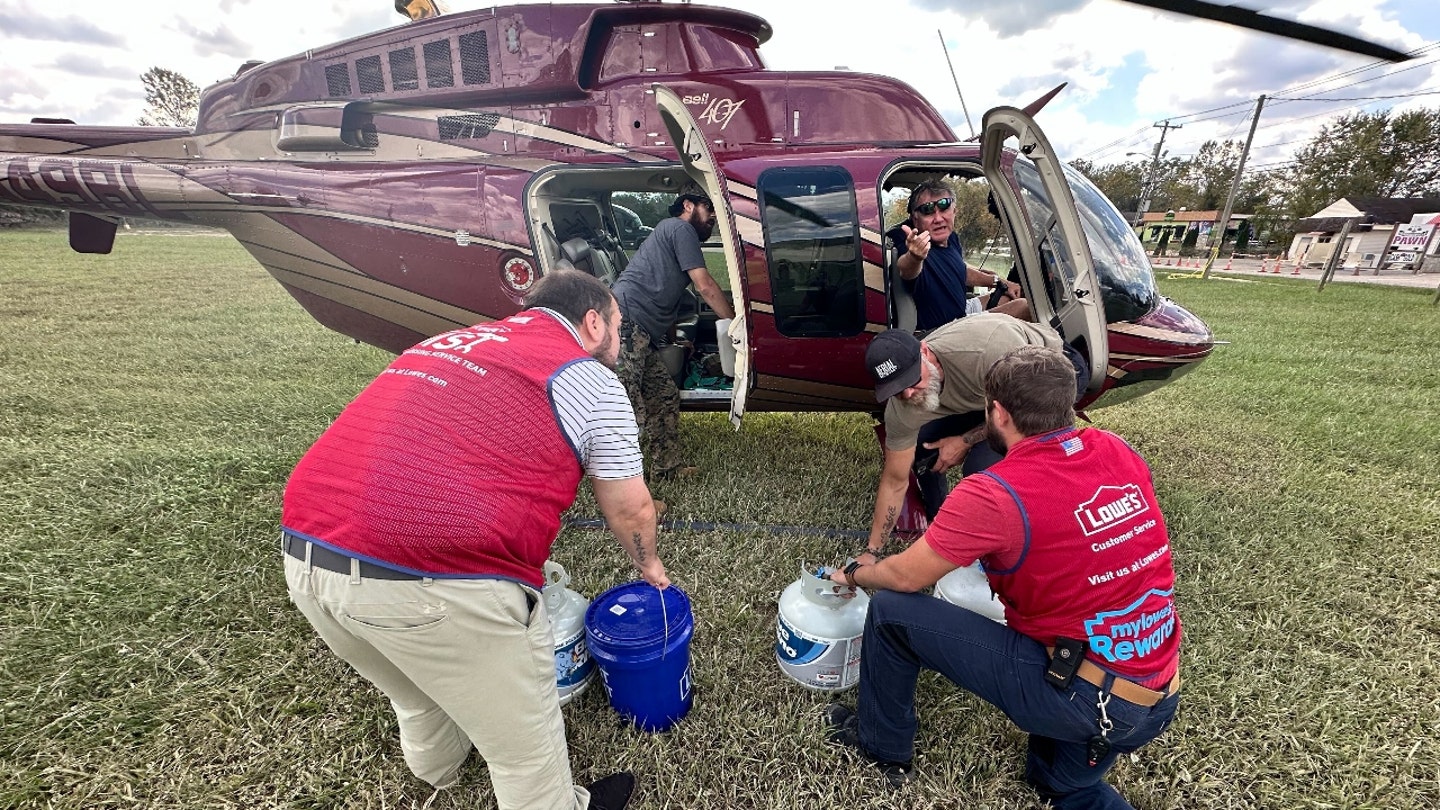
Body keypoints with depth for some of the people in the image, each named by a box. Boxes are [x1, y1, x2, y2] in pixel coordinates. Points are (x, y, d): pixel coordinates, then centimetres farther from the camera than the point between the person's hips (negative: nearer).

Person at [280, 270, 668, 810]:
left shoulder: (450, 343, 20)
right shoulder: (590, 381, 1)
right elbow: (630, 510, 8)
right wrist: (649, 565, 29)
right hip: (436, 581, -8)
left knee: (420, 695, 36)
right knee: (527, 742, 18)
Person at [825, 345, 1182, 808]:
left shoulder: (994, 494, -24)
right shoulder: (1120, 454, -4)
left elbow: (907, 576, -12)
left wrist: (855, 575, 7)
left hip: (1080, 695, -7)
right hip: (1161, 699, 8)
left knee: (891, 611, -1)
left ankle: (883, 748, 20)